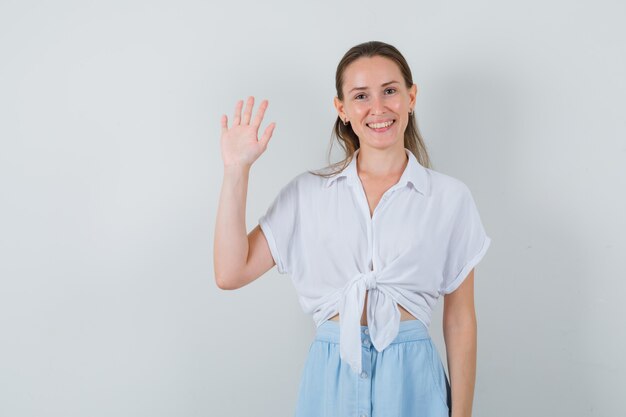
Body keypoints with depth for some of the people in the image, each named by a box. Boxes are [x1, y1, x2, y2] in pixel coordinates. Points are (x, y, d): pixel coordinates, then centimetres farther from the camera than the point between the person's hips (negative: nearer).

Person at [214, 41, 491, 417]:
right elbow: (231, 273, -6)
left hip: (412, 377, -1)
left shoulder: (450, 197, -2)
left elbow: (460, 320, 1)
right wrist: (237, 169, -10)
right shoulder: (307, 192, 1)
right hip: (330, 376, 1)